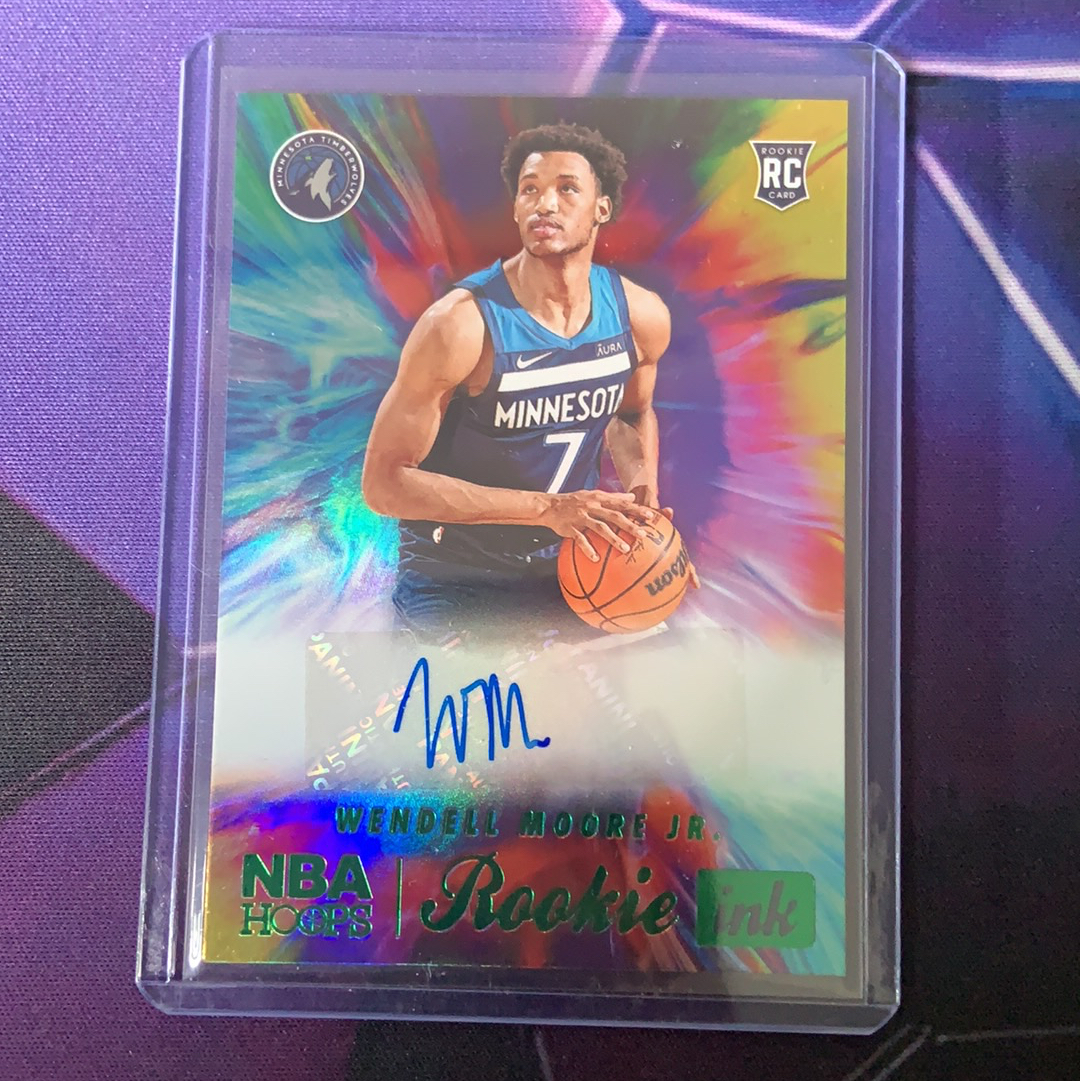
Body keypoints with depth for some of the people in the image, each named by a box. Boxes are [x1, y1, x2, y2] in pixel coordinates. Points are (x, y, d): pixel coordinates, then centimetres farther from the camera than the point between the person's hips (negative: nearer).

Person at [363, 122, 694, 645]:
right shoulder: (461, 325, -23)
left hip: (575, 561, 5)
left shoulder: (642, 316, -6)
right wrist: (548, 507, -28)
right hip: (456, 579, -4)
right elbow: (385, 481, -22)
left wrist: (642, 492, -7)